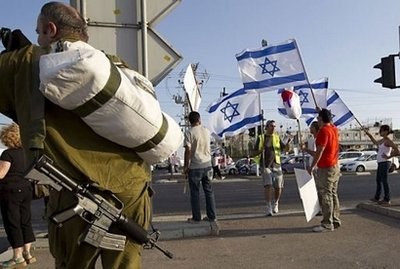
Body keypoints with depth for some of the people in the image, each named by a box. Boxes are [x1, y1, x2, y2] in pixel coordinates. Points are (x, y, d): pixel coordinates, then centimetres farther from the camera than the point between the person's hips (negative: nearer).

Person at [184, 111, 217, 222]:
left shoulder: (189, 133, -9)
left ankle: (196, 217, 9)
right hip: (207, 164, 5)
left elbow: (188, 151, -13)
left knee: (195, 192, 4)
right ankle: (212, 216, 14)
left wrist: (186, 166, -6)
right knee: (209, 191, 10)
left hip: (194, 167, -4)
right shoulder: (207, 131, 7)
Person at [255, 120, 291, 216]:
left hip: (277, 165, 3)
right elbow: (256, 151, 4)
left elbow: (284, 148, 9)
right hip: (266, 165, -3)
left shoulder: (277, 137, 13)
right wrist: (261, 150, -17)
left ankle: (275, 203, 29)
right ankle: (268, 207, -11)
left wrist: (288, 143, -11)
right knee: (268, 185, -15)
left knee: (278, 187, 4)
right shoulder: (261, 137, 4)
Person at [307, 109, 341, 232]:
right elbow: (329, 122, 37)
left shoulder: (323, 130, -17)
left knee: (325, 195, -6)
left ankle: (327, 224, -4)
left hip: (326, 168, -10)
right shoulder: (334, 128, 10)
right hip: (335, 166, 10)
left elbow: (320, 151, -21)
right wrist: (322, 111, 46)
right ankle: (335, 220, 22)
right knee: (333, 194, 15)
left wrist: (312, 166, -16)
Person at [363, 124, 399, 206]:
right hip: (380, 163, 10)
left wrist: (389, 156, -15)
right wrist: (368, 134, 34)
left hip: (385, 163, -10)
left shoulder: (388, 141, -13)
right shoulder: (382, 140, 13)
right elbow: (375, 142, 35)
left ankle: (387, 200, 2)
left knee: (384, 181, -5)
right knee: (378, 180, 15)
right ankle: (377, 198, 25)